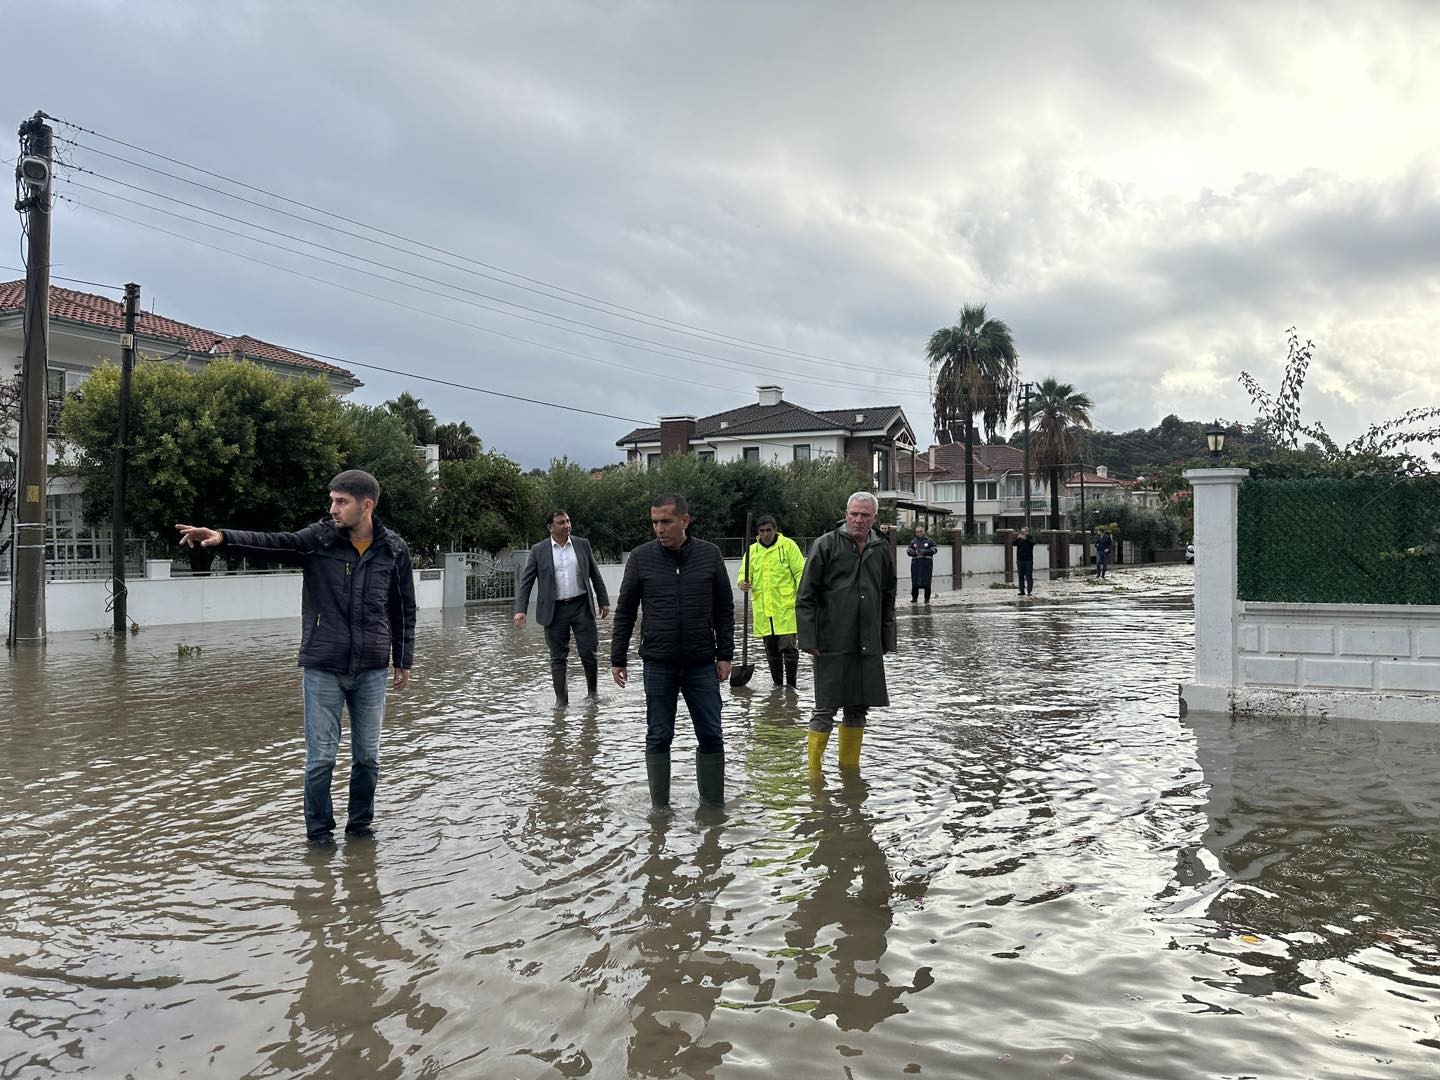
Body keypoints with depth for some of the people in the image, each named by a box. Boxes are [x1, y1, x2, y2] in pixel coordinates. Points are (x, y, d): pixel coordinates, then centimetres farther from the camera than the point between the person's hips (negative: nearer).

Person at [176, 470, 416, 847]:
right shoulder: (318, 539, -4)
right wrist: (222, 537, -36)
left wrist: (404, 660, 9)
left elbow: (404, 609, 7)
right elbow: (269, 543, -18)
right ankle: (319, 830, 22)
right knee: (321, 757, 5)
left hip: (372, 670, 1)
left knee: (368, 757, 10)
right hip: (323, 667, -1)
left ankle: (360, 824, 29)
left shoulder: (393, 548, 0)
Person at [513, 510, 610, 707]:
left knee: (588, 652, 1)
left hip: (581, 606, 1)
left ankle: (593, 691, 22)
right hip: (555, 610, -1)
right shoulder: (539, 550, 0)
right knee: (558, 657, 4)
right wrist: (520, 610, -11)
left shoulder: (582, 544, 5)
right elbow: (525, 582, -1)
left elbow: (595, 575, 11)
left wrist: (603, 601, 9)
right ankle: (561, 698, 14)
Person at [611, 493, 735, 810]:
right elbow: (624, 611, 4)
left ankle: (713, 803, 19)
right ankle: (660, 807, 18)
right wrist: (617, 659, 3)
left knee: (711, 736, 5)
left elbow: (724, 608, 6)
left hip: (702, 664, 1)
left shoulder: (710, 555, 0)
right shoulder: (641, 557, -1)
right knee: (658, 737, 5)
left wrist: (725, 654, 2)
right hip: (658, 665, -1)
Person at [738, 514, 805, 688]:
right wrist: (743, 583, -9)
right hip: (762, 608, 4)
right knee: (771, 649, 11)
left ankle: (791, 684, 3)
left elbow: (800, 571, -1)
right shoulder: (752, 550, 12)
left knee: (788, 646, -8)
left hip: (785, 607, -4)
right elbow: (744, 573, 14)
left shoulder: (788, 545, 0)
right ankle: (777, 684, 22)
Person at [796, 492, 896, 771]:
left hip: (869, 646, 5)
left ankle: (850, 766, 25)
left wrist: (887, 640, 15)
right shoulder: (826, 545, -3)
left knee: (858, 708, 11)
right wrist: (809, 640, -10)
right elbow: (805, 597, -5)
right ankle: (813, 769, 12)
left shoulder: (881, 550, 11)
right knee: (826, 708, 0)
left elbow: (888, 599, 20)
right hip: (832, 644, -5)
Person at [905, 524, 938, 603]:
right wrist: (915, 552, -13)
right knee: (915, 582, 0)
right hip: (915, 563, 2)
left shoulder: (930, 541, 9)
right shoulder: (913, 542, 15)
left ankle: (927, 598, 6)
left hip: (927, 563, -2)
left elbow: (934, 550, -2)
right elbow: (908, 551, 7)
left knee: (926, 582, -3)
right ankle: (914, 597, 11)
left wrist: (924, 551, -15)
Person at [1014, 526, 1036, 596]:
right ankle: (1022, 591, 9)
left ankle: (1029, 591, -5)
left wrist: (1025, 539, -34)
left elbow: (1033, 543, -18)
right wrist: (1018, 538, -28)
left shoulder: (1030, 538, 4)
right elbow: (1014, 543, -8)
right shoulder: (1019, 539, 9)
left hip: (1028, 560, -3)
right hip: (1020, 560, 3)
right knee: (1020, 576, 4)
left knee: (1029, 576, -5)